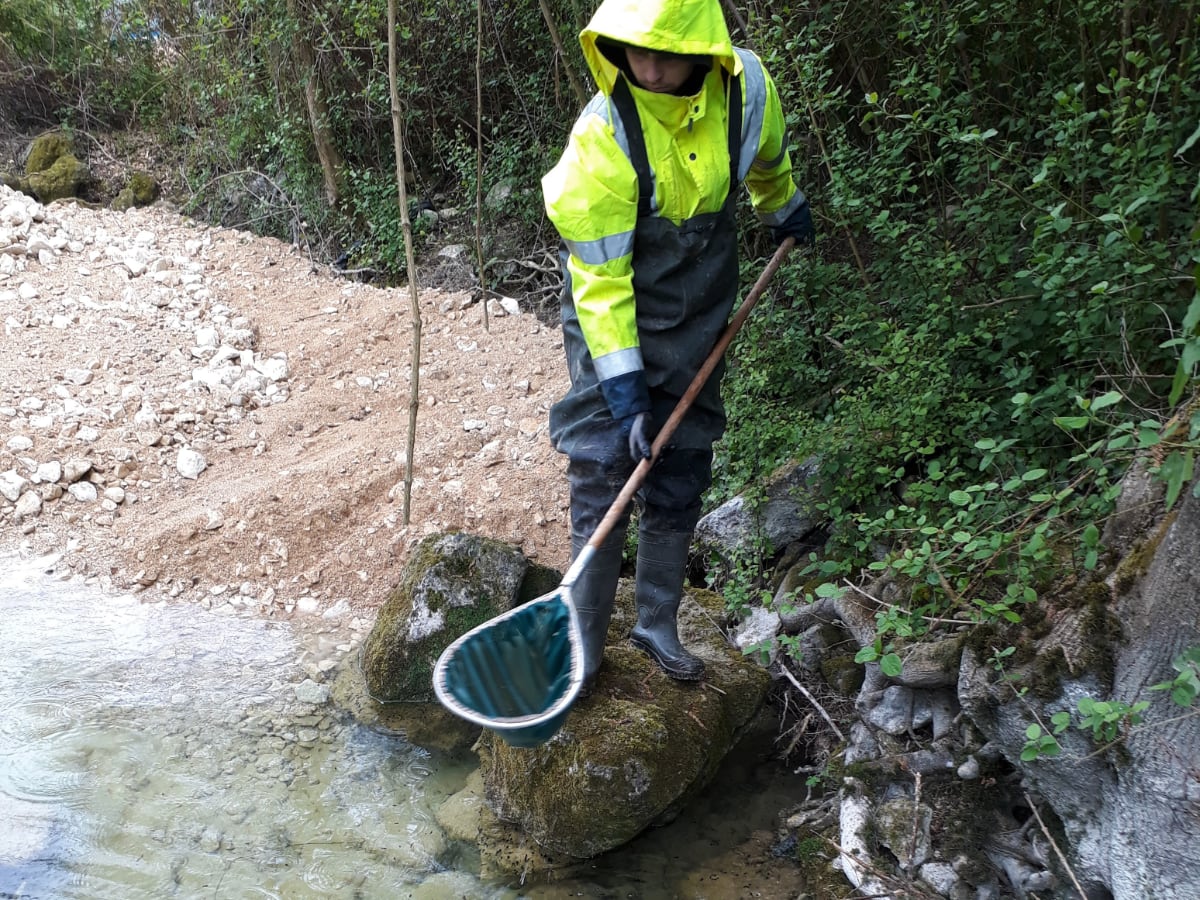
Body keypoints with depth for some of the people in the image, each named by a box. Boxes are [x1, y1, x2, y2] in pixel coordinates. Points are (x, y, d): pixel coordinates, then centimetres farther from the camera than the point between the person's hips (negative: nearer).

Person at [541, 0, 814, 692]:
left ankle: (658, 622, 27)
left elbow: (768, 159, 12)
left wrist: (785, 209, 30)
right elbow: (601, 283, -23)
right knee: (603, 477, -6)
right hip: (612, 319, -4)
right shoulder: (601, 142, -26)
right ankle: (585, 643, 10)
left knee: (682, 483, 11)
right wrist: (624, 392, -24)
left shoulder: (746, 85, -14)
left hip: (699, 322, 4)